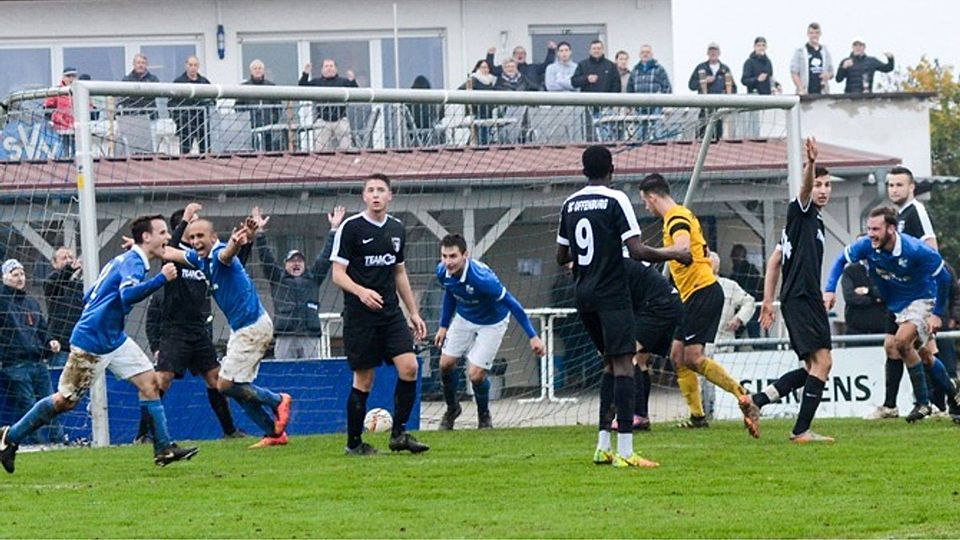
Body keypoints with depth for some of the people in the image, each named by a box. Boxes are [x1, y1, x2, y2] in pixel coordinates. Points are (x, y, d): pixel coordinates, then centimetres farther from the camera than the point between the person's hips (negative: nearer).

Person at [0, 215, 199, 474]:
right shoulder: (133, 262, -16)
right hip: (91, 343, -10)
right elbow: (128, 295, -37)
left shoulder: (123, 261, 14)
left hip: (114, 340, 10)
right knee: (65, 401, -2)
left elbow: (90, 297, 21)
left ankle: (164, 448, -2)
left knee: (149, 382, -1)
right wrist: (161, 279, -35)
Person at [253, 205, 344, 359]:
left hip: (310, 336, 1)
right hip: (285, 338, -1)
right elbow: (266, 258, 10)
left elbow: (325, 257, 17)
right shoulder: (278, 278, 16)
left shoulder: (312, 278, 19)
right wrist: (259, 232, 3)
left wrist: (334, 229, 12)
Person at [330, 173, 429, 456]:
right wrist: (361, 292, -25)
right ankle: (354, 442, 10)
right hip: (359, 316, -5)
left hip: (390, 313, 5)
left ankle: (399, 433, -1)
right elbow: (338, 274, -7)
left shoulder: (397, 229, 11)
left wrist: (414, 313, 20)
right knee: (363, 380, -2)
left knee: (409, 367, -11)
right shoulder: (351, 227, -6)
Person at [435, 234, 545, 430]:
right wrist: (444, 326, 10)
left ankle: (484, 416, 20)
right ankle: (452, 408, 31)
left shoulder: (481, 278, -39)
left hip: (491, 323, -6)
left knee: (476, 375, -10)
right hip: (464, 318, 6)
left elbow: (511, 303, -30)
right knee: (446, 364, 2)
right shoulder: (443, 272, -20)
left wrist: (532, 336, -27)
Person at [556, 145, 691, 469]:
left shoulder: (570, 205, 9)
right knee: (623, 366, -9)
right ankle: (625, 451, -18)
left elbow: (561, 257, 18)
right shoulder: (615, 200, -9)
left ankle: (603, 445, 14)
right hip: (612, 293, -7)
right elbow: (637, 251, -15)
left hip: (583, 296, 7)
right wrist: (673, 254, -1)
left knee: (611, 364, 18)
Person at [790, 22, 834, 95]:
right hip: (806, 93, -4)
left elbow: (831, 71, 20)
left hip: (822, 93, 4)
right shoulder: (800, 51, 3)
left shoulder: (825, 51, 15)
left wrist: (828, 75, -5)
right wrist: (801, 89, -15)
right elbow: (794, 73, -2)